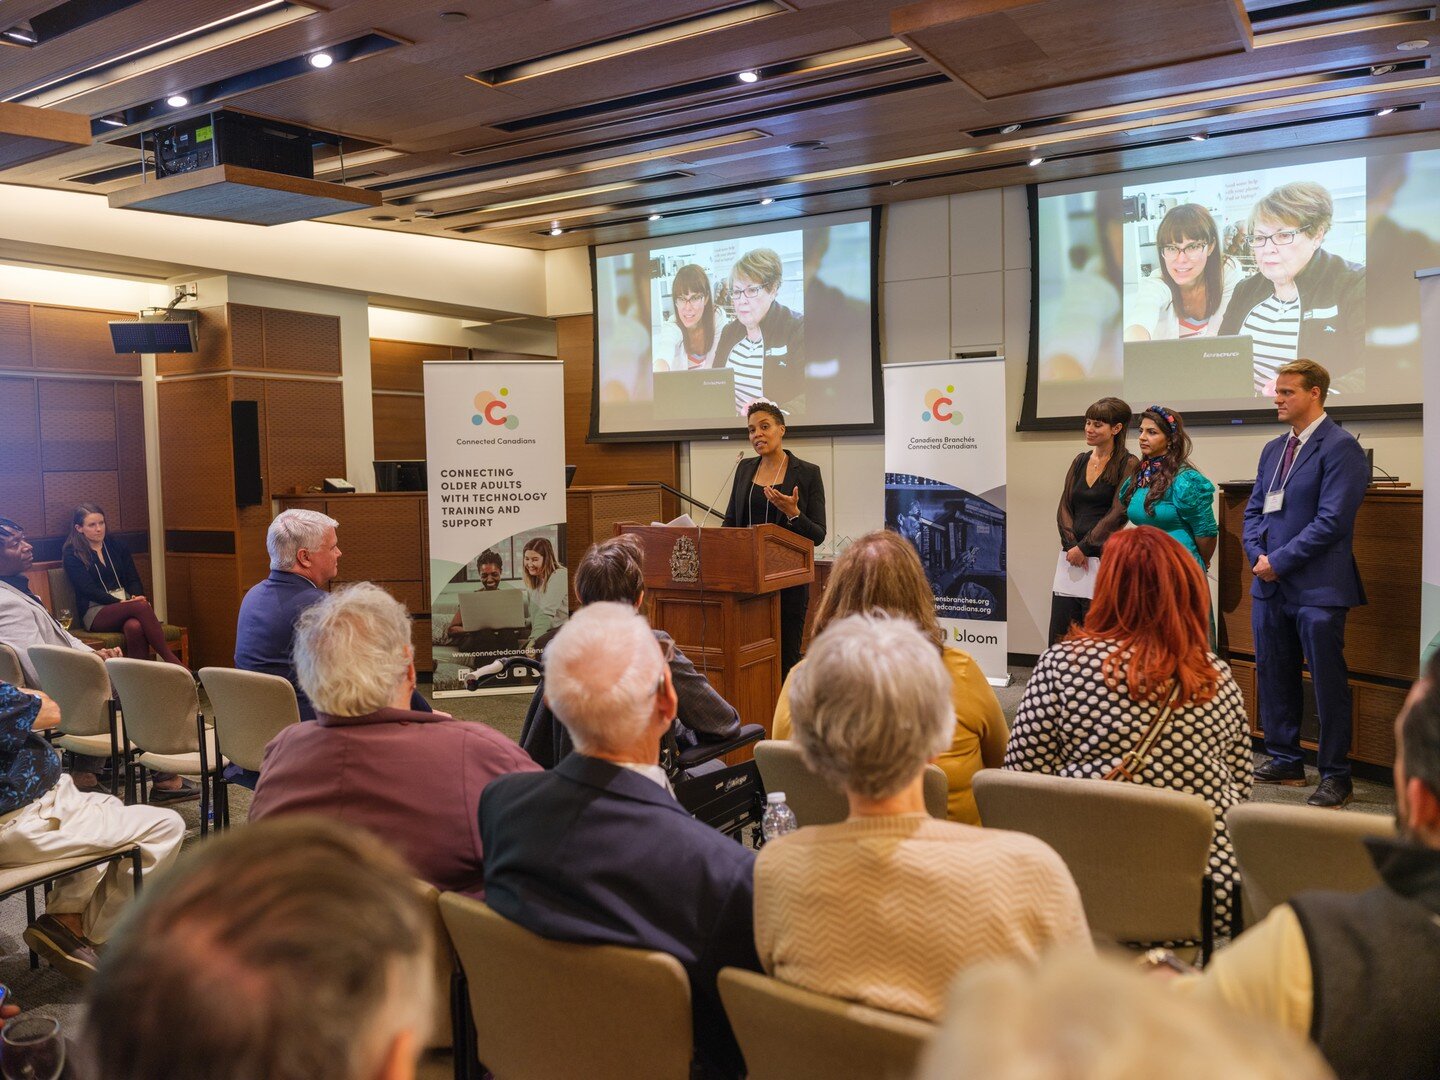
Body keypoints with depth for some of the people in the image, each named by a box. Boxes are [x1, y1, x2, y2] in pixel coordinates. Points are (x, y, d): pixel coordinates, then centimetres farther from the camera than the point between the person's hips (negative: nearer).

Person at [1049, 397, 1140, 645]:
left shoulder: (1128, 464, -4)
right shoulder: (1080, 461, 15)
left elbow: (1117, 513, -11)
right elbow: (1064, 507, 10)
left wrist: (1084, 547, -12)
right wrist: (1072, 545, -4)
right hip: (1072, 556, 6)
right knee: (1059, 633, 4)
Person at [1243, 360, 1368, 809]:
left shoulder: (1340, 447, -10)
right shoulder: (1273, 449, 14)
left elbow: (1332, 520, -17)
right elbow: (1254, 509, 15)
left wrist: (1279, 561, -15)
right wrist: (1258, 555, -3)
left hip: (1317, 587, -7)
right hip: (1270, 585, 8)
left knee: (1328, 682, 2)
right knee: (1273, 675, 13)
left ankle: (1335, 775, 13)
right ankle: (1285, 761, 26)